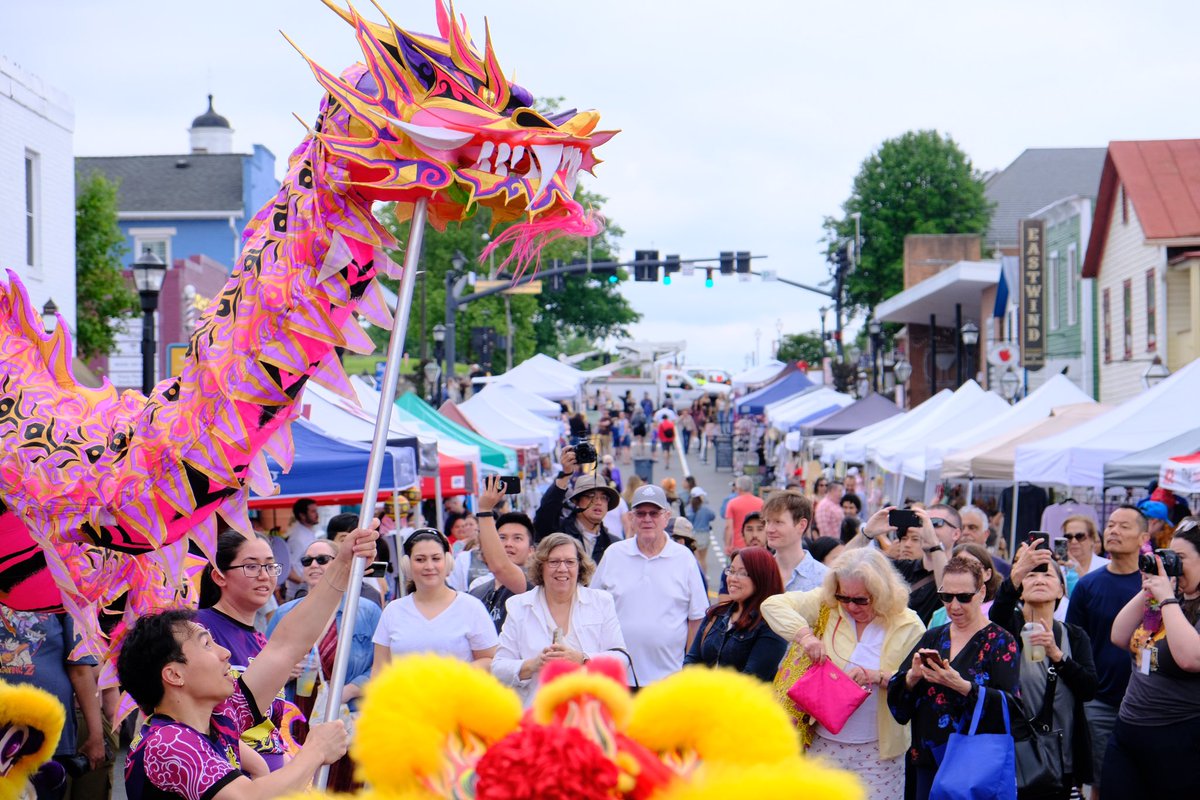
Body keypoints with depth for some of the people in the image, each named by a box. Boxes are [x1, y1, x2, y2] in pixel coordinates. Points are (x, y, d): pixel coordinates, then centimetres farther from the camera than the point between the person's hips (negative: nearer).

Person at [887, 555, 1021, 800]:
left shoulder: (1000, 642, -3)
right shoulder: (932, 638, 11)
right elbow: (895, 698, 7)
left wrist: (962, 686, -27)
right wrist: (912, 677, -14)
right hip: (929, 762, 4)